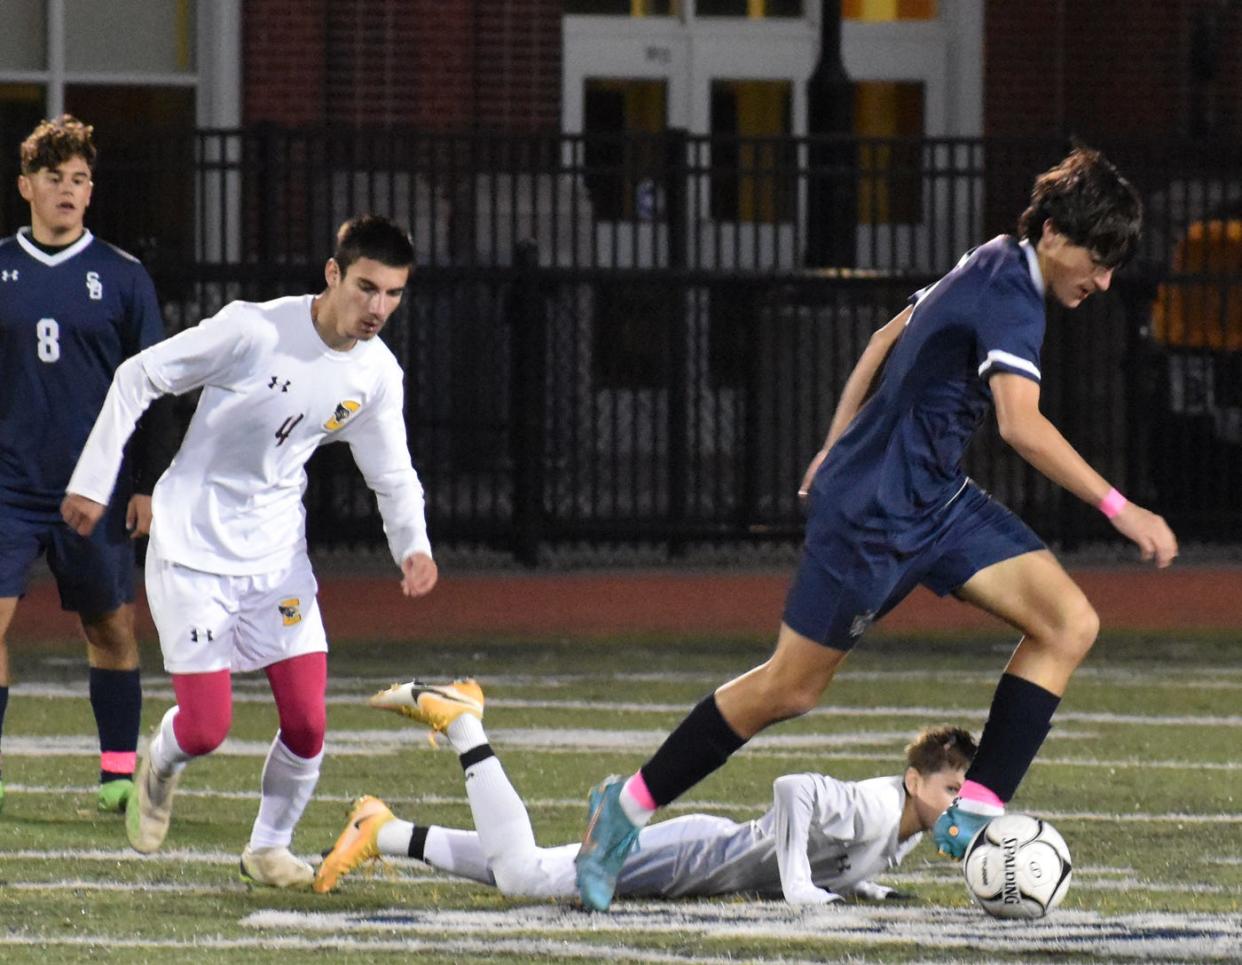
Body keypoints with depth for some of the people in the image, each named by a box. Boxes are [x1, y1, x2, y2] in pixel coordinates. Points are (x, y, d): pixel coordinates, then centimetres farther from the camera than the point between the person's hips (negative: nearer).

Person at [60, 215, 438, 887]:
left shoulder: (378, 375, -3)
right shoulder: (256, 331, -20)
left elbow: (393, 477, 10)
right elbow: (137, 378, -11)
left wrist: (413, 547, -10)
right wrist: (93, 481, -11)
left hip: (277, 554, 5)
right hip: (193, 549, -5)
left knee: (306, 722, -6)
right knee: (206, 730, -8)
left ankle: (269, 848, 19)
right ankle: (160, 765, 30)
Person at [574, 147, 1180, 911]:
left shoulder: (992, 269, 7)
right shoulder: (1010, 296, -23)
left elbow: (890, 337, 18)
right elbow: (1021, 424, -37)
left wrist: (838, 446, 24)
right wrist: (1119, 509, -37)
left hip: (937, 501, 10)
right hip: (872, 513, -10)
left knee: (1070, 623, -6)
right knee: (792, 687, 2)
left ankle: (974, 815, -8)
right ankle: (630, 805, 19)